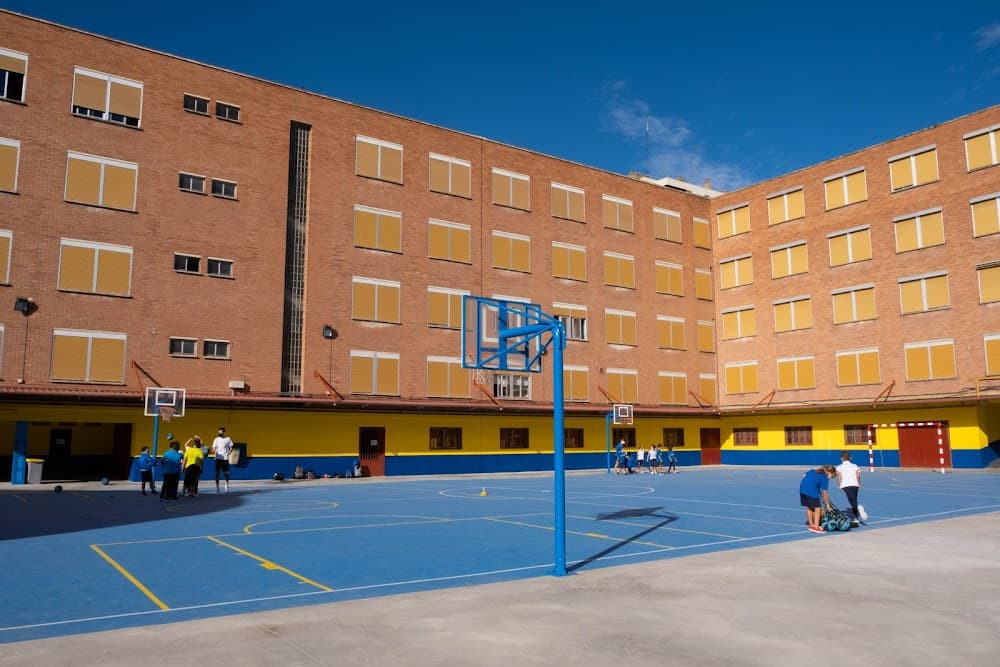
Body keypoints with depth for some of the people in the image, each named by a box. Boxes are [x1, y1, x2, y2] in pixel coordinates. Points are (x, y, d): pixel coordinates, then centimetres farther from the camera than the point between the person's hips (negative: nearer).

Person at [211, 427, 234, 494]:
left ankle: (227, 486, 16)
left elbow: (231, 447, 8)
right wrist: (213, 451, -17)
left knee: (226, 473, 0)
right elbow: (214, 448, 6)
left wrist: (230, 451, -12)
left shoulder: (228, 439, 5)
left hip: (225, 458, -1)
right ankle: (217, 487, 9)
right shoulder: (216, 439, 7)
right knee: (217, 473, 1)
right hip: (218, 458, 1)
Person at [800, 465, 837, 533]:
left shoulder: (813, 471, 20)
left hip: (802, 488, 8)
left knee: (809, 507, 18)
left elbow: (804, 476, 20)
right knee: (817, 508, 2)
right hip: (811, 491, -8)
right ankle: (816, 527, 1)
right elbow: (824, 492, -3)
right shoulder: (825, 478, -1)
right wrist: (827, 504, 3)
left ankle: (811, 525, 27)